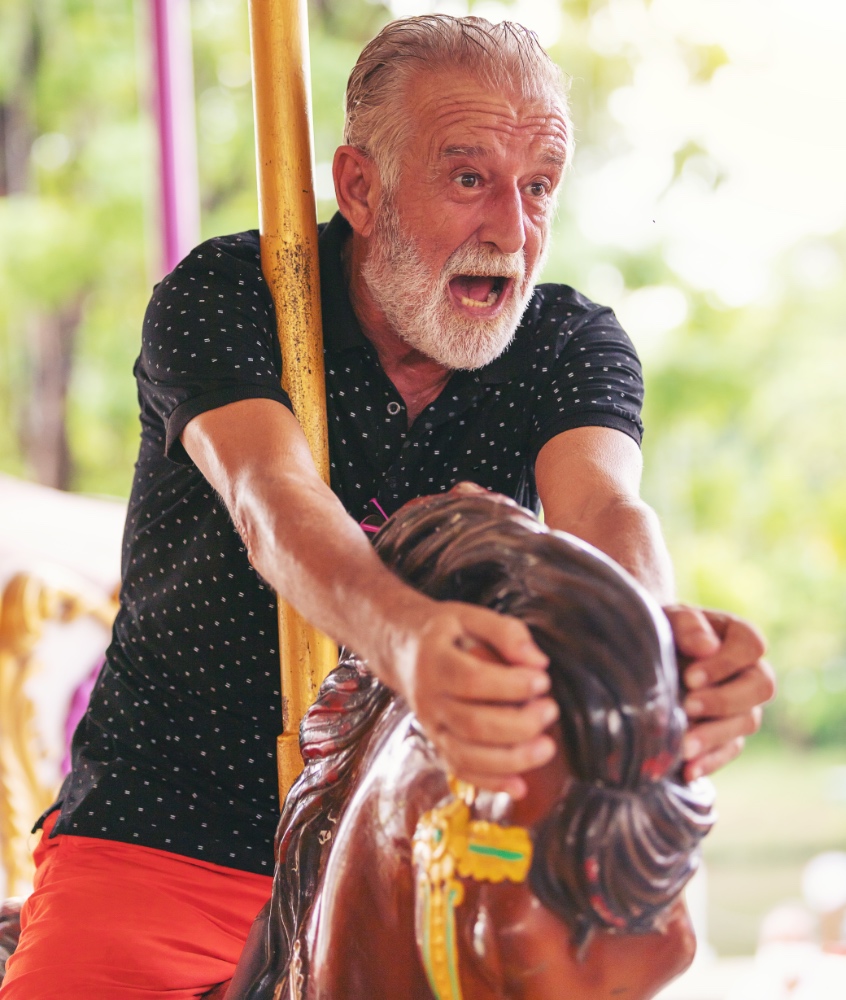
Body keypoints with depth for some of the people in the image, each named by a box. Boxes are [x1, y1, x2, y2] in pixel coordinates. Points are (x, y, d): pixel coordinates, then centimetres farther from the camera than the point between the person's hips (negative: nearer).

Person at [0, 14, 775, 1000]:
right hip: (164, 840, -3)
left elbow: (602, 510, -19)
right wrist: (407, 639, -49)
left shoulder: (575, 344, 0)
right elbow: (274, 507, -27)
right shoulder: (219, 297, -9)